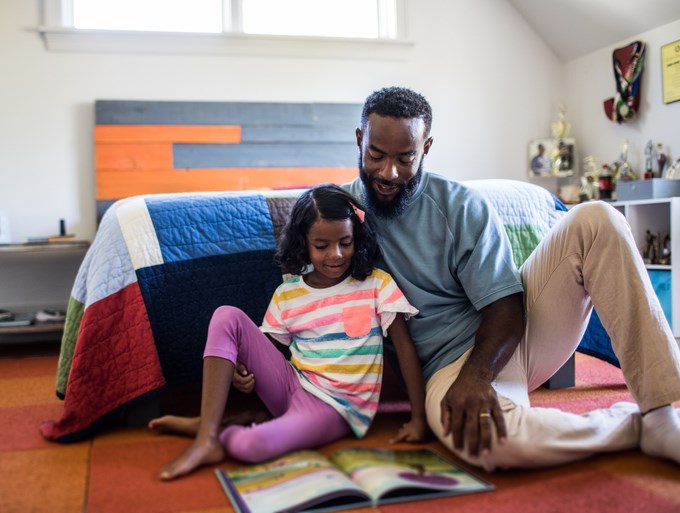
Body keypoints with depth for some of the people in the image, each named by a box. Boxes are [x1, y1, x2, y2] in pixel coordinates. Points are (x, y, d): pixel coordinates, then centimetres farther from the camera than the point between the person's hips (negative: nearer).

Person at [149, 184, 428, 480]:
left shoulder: (376, 284, -4)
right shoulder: (287, 294, 5)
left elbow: (405, 348, -5)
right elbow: (268, 346, 13)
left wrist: (419, 419, -11)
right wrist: (242, 370, -10)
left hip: (336, 407, -4)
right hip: (290, 386, 5)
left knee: (249, 444, -34)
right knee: (228, 317, -13)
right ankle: (207, 438, -17)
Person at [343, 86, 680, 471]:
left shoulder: (462, 206, -3)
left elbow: (505, 307, -9)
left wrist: (476, 374, -29)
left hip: (508, 332, 2)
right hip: (451, 362, -1)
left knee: (594, 219, -19)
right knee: (481, 440, -40)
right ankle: (638, 426, -13)